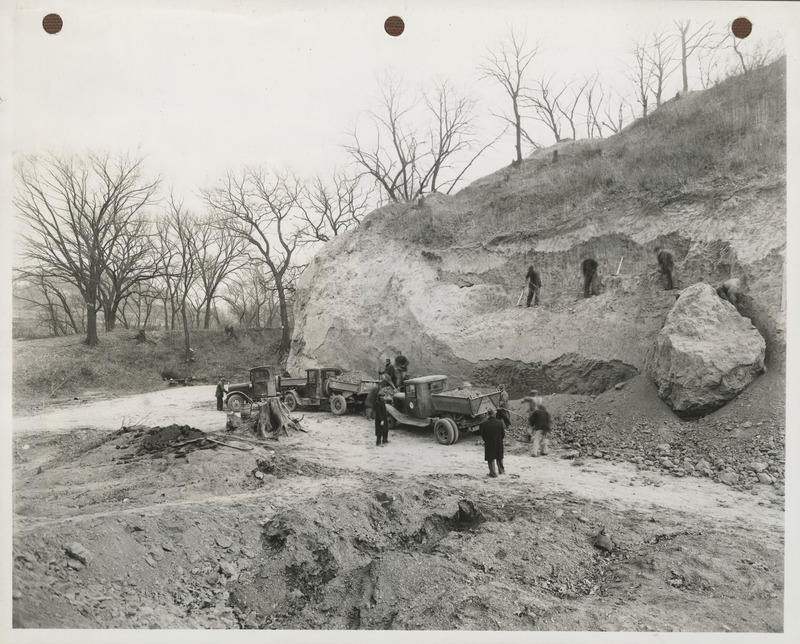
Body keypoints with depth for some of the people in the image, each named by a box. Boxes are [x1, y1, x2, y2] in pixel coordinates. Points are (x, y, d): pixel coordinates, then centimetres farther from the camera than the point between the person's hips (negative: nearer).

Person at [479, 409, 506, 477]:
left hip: (489, 444, -2)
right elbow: (503, 434, -3)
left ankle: (493, 473, 11)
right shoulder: (500, 423, -10)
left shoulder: (484, 424, -14)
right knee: (499, 457, 23)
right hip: (499, 443, 2)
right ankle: (501, 470, 37)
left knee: (491, 459, 9)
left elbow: (482, 435, -6)